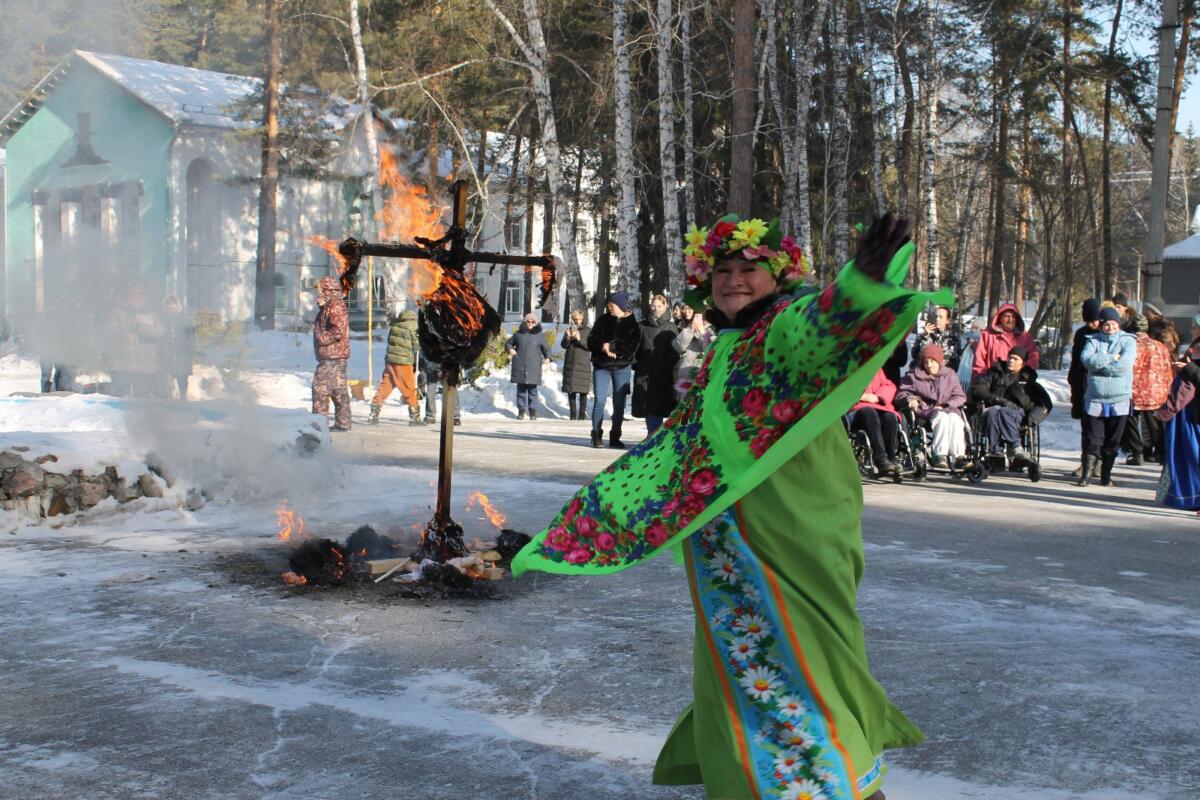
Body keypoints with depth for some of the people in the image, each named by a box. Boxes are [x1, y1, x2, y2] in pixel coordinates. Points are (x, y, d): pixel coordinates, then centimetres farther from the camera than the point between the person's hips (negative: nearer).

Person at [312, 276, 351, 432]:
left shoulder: (335, 306, -12)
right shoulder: (329, 306, 21)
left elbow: (338, 331, -22)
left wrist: (322, 339, -16)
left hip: (332, 356, -11)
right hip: (336, 356, 11)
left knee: (320, 386, -11)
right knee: (339, 389, 11)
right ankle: (343, 422, 14)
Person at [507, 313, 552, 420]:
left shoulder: (540, 335, 7)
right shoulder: (518, 333, 11)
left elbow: (546, 348, 9)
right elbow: (509, 343, 23)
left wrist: (547, 357, -9)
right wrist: (510, 349, 1)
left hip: (533, 367, -2)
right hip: (520, 367, 2)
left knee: (532, 390, -1)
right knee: (521, 389, 5)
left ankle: (533, 411, 4)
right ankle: (521, 411, 11)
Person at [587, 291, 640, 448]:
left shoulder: (632, 323, 0)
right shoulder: (603, 320, 7)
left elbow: (633, 345, -10)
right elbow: (591, 341, 3)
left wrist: (612, 347, -17)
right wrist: (602, 346, -17)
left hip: (622, 368, -1)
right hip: (601, 366, 1)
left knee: (619, 403, 2)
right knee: (600, 400, -6)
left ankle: (615, 437, 10)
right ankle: (596, 435, 2)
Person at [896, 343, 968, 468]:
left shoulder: (950, 376, 20)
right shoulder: (913, 375, 15)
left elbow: (960, 397, 11)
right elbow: (900, 394, 10)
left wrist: (945, 405, -6)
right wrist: (910, 399, -12)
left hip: (949, 410, 2)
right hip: (925, 411, -2)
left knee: (955, 419, -34)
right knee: (942, 417, -36)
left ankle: (958, 456, -38)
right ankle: (940, 455, -43)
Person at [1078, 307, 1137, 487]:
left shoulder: (1128, 341, 2)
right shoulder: (1093, 340, 7)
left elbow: (1124, 365, -14)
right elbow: (1086, 359, -12)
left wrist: (1099, 363, -9)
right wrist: (1111, 358, -15)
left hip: (1120, 400, 0)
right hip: (1095, 399, 0)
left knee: (1113, 441, 7)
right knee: (1093, 440, -2)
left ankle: (1106, 475, 17)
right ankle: (1086, 474, 0)